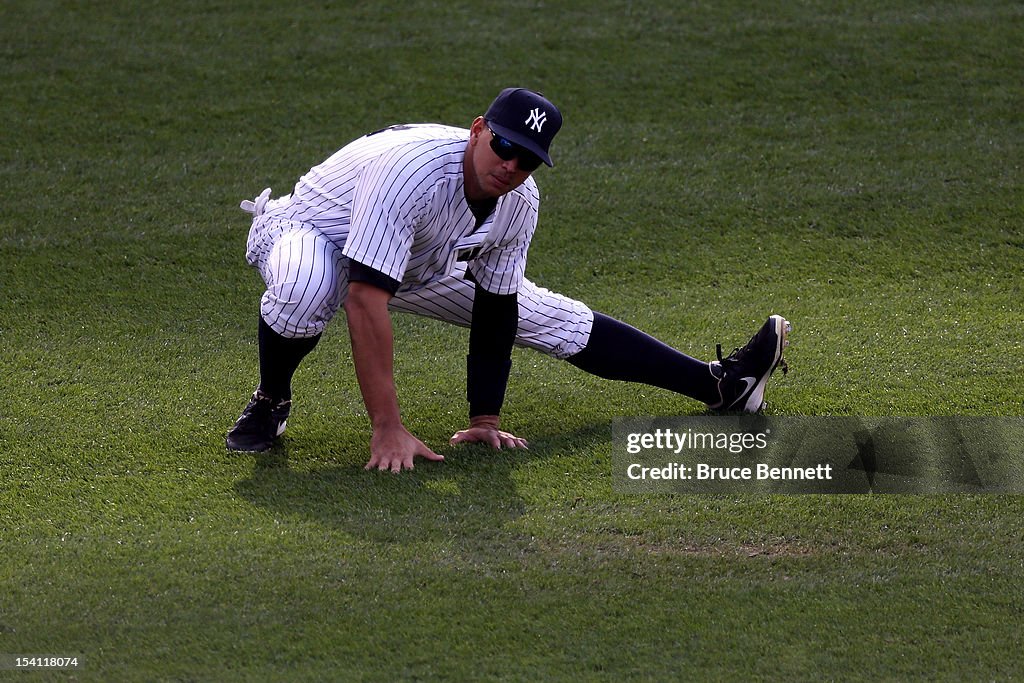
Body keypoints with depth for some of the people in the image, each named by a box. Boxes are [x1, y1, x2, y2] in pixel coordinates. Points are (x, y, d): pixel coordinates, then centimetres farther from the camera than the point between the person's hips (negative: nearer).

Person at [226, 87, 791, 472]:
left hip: (423, 268, 6)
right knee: (307, 285, -44)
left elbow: (494, 312, -5)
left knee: (557, 320, 5)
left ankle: (717, 384, 19)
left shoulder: (520, 202, -19)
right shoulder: (412, 167, -41)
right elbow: (366, 302, -46)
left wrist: (485, 418, -9)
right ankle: (270, 402, -14)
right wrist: (388, 430, -48)